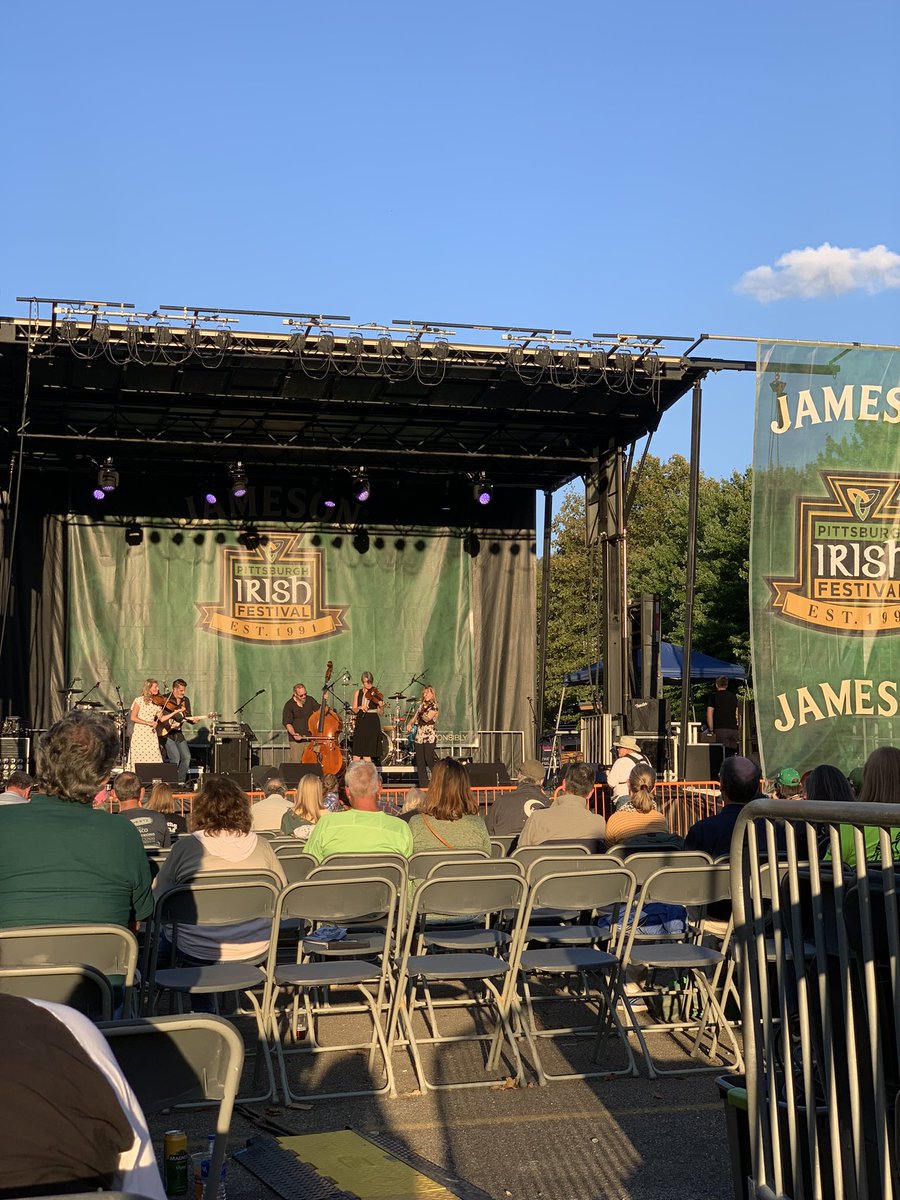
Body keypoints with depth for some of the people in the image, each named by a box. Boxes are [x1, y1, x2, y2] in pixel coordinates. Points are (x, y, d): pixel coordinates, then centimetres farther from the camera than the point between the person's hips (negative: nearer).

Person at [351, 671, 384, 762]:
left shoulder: (375, 693, 0)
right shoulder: (358, 693, 9)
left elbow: (380, 713, -3)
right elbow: (354, 710, 7)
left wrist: (381, 706, -24)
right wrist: (360, 708, -13)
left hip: (372, 725, -3)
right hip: (360, 725, 3)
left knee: (366, 758, -6)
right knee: (356, 758, -1)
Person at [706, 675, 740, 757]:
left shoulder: (714, 696, 2)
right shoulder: (733, 696, 15)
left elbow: (709, 715, -4)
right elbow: (738, 715, 16)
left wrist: (711, 730, 0)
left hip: (720, 729, -4)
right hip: (734, 729, 4)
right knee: (732, 755, 7)